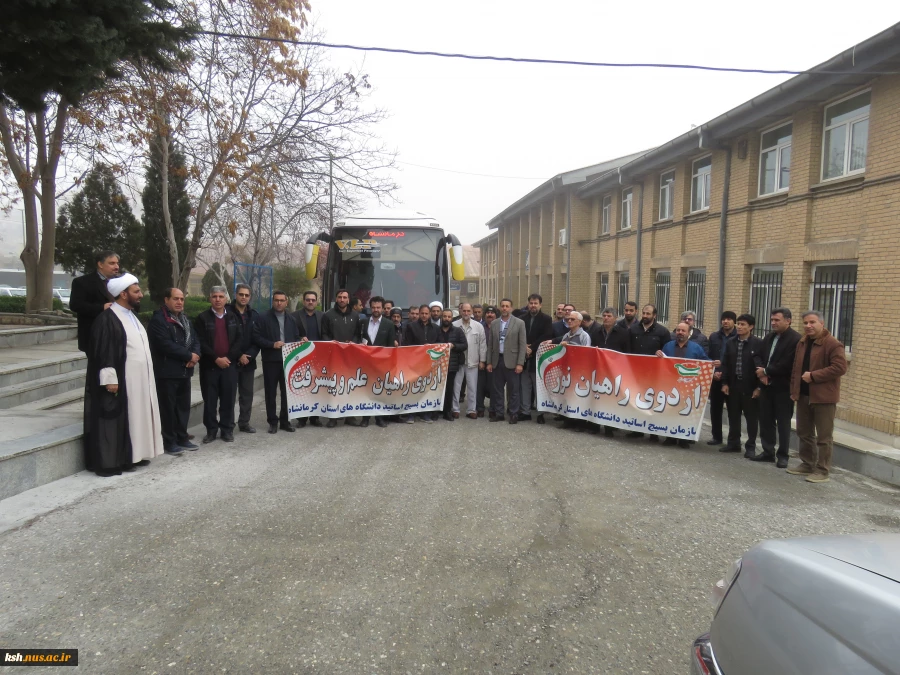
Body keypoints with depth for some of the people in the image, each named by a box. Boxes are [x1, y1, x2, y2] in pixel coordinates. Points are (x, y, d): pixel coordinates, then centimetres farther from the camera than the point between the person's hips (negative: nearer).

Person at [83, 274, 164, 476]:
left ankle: (132, 456, 22)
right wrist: (110, 379, -23)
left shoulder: (131, 316, 15)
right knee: (115, 420, -2)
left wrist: (145, 378, 19)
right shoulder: (107, 319, -14)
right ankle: (109, 462, 5)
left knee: (134, 417, 13)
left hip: (138, 380, 9)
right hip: (120, 382, -9)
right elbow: (103, 352, -18)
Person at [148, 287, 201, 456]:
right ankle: (169, 442, 7)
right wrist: (189, 355, -15)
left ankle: (182, 438, 22)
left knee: (184, 406, 12)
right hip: (167, 372, -8)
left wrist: (195, 356, -8)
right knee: (168, 408, -1)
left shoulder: (185, 319, 17)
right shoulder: (158, 319, -10)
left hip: (184, 371, 8)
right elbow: (166, 345, -21)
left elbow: (194, 339, 14)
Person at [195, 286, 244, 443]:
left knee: (228, 399, 5)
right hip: (209, 365, -2)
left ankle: (227, 429, 15)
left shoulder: (233, 317, 9)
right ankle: (211, 430, 15)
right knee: (210, 400, 4)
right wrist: (216, 358, -14)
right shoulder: (202, 318, 1)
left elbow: (240, 340, 3)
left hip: (229, 364, 2)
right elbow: (200, 342, -7)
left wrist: (228, 357, -9)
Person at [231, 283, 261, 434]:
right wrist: (237, 356, -11)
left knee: (247, 393, 10)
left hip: (248, 361, 4)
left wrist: (249, 355, -11)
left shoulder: (255, 315, 8)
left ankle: (244, 423, 21)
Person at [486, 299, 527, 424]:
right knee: (498, 389, 8)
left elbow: (522, 344, -5)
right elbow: (490, 344, 10)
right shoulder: (494, 323, 9)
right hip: (497, 361, 3)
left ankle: (514, 414, 12)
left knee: (513, 390, 3)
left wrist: (520, 363, -11)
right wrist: (489, 362, 5)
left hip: (511, 361, -3)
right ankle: (498, 413, 17)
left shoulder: (519, 323, -2)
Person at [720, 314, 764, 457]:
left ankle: (750, 446, 14)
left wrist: (759, 386, -11)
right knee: (733, 416, 11)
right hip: (733, 385, 5)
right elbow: (725, 364, 10)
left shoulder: (758, 343, -6)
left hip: (750, 386, -4)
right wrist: (724, 383, 3)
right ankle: (733, 443, 23)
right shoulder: (731, 343, 8)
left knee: (751, 417, 5)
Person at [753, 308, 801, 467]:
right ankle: (768, 452, 21)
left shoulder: (795, 339, -13)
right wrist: (762, 374, -5)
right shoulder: (769, 337, 12)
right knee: (765, 420, 10)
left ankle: (782, 456, 14)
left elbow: (787, 365, -20)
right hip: (767, 386, 7)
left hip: (783, 388, -7)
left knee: (783, 423, 3)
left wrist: (766, 372, -11)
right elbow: (761, 358, 13)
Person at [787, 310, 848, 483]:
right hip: (803, 395, 8)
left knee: (824, 437, 1)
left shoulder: (833, 344, -12)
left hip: (823, 396, -8)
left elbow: (840, 367, -21)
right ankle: (807, 464, 27)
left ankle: (822, 470, 9)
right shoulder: (802, 343, 14)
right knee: (804, 433, 15)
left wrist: (813, 376, -21)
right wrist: (794, 390, 11)